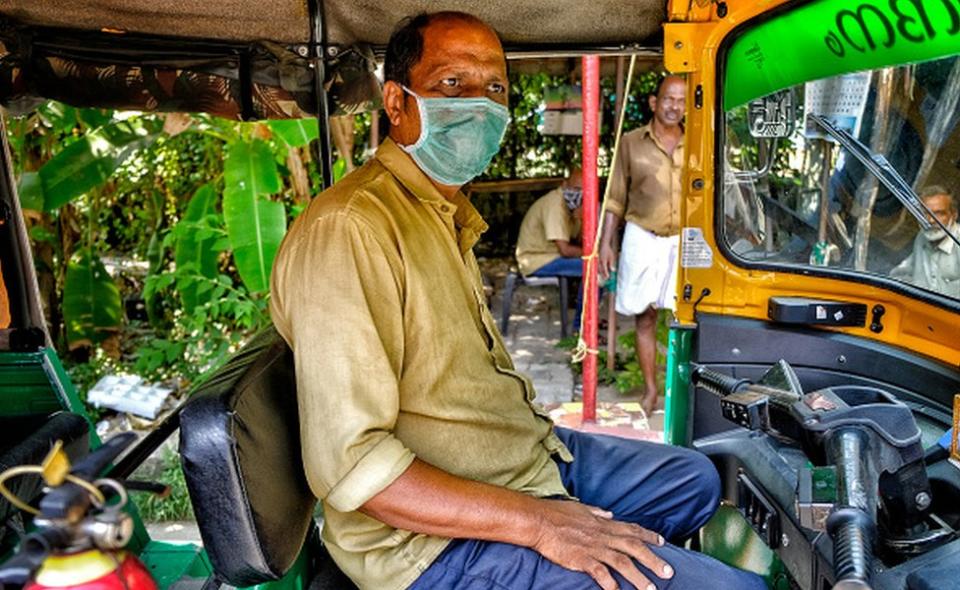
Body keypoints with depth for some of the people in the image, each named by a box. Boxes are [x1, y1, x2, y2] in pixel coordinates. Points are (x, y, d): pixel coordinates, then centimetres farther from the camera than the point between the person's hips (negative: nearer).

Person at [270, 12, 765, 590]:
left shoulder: (452, 214, 11)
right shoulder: (348, 228, -23)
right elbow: (350, 464, -27)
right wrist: (538, 522, -25)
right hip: (442, 539, -10)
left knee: (695, 478, 22)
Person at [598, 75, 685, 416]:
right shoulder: (631, 143, 4)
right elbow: (615, 199, 5)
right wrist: (605, 243, 0)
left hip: (684, 240, 0)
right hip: (642, 238, 0)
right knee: (644, 317, 5)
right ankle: (650, 389, 17)